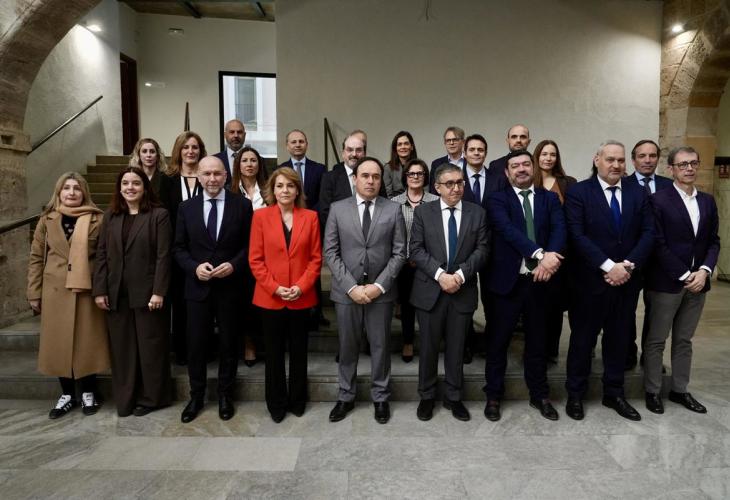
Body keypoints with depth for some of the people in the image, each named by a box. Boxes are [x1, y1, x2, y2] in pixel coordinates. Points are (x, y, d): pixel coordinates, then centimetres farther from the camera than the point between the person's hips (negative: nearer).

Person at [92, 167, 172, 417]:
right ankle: (125, 400, 22)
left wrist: (158, 292, -15)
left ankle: (151, 397, 19)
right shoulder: (110, 216, 11)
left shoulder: (159, 215, -3)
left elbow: (163, 256, -9)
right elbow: (101, 255, 8)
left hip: (147, 293, -4)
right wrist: (99, 290, 0)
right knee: (122, 348, 10)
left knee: (150, 347, 5)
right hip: (116, 294, 4)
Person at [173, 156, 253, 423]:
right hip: (197, 286, 2)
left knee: (228, 343, 11)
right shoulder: (186, 207, 4)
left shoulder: (242, 205, -2)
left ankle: (225, 394, 29)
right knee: (195, 344, 9)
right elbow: (179, 248, 5)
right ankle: (196, 396, 29)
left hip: (230, 286, -1)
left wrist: (234, 265, -16)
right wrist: (195, 267, -13)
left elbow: (250, 244, -1)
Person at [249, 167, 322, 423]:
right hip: (270, 297, -1)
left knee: (298, 351, 12)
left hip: (301, 297, 1)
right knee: (274, 353, 10)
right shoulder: (261, 216, 0)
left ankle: (297, 401, 29)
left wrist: (301, 286, -12)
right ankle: (276, 404, 26)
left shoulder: (310, 217, 2)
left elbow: (316, 257, 1)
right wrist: (274, 288, -12)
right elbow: (255, 259, -3)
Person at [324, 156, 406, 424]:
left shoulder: (393, 209, 1)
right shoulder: (338, 209, 0)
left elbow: (399, 252, -2)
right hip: (346, 291, 0)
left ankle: (380, 397, 29)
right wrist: (351, 286, -12)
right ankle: (346, 397, 30)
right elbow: (330, 252, -3)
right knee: (347, 347, 12)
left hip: (381, 291, 0)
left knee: (380, 346, 11)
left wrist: (379, 285, -12)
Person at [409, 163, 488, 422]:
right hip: (430, 290, -1)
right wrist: (440, 274, -17)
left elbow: (482, 249, -1)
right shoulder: (423, 212, 1)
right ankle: (427, 396, 27)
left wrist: (460, 274, -15)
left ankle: (453, 397, 28)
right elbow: (416, 249, -6)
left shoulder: (477, 213, 5)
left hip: (463, 291, 1)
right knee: (428, 347, 9)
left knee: (456, 347, 11)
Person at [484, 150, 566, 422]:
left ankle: (540, 395, 31)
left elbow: (559, 229, -7)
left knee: (537, 341, 15)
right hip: (507, 280, -2)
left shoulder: (550, 198, 9)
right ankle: (494, 396, 24)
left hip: (539, 280, 3)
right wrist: (540, 253, -30)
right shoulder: (498, 199, -1)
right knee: (498, 341, 8)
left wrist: (550, 258, -26)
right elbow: (507, 229, -18)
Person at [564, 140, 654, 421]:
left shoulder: (638, 194, 7)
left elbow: (648, 233, 1)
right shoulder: (578, 193, -6)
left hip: (627, 281, 4)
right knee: (583, 339, 8)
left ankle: (614, 394, 30)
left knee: (619, 339, 15)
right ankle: (575, 394, 23)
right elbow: (577, 236, -14)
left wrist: (628, 265, -13)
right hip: (590, 281, -4)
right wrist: (609, 266, -19)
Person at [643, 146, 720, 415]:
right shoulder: (658, 200, -8)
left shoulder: (708, 201, 10)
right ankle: (653, 391, 18)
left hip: (697, 282, 6)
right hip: (666, 282, -5)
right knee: (657, 340, 6)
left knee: (684, 340, 15)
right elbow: (658, 244, -13)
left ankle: (680, 390, 27)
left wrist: (704, 271, -7)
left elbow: (713, 241, 9)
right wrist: (684, 275, -14)